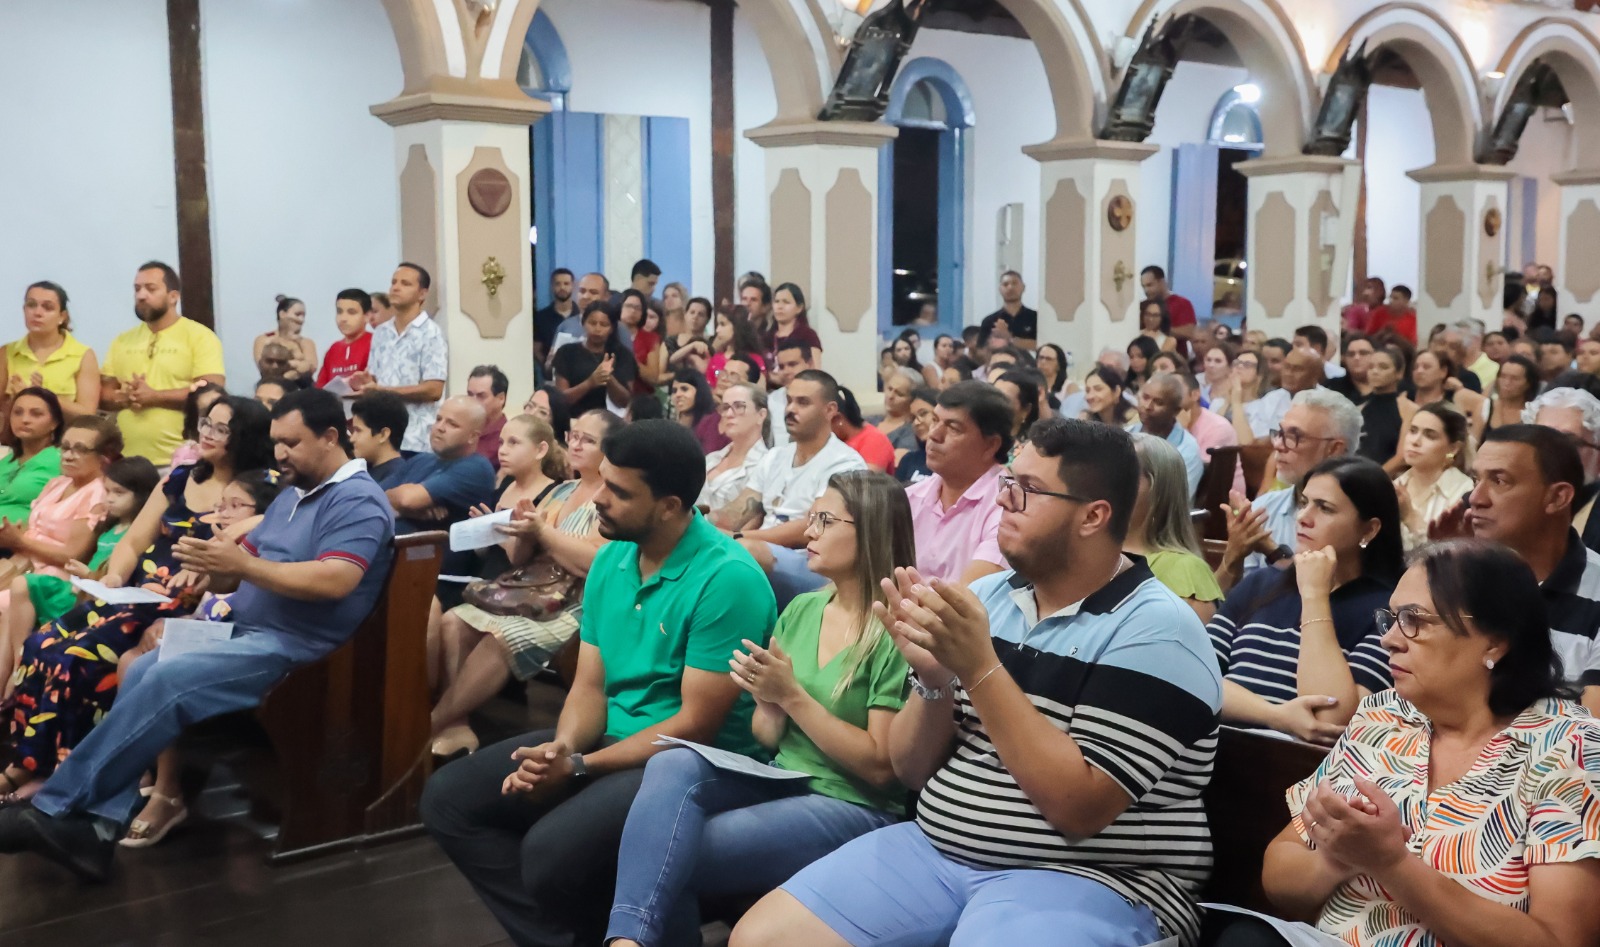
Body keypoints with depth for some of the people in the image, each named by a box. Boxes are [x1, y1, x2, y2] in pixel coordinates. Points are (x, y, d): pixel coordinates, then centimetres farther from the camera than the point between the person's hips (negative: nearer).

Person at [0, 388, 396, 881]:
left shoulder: (358, 501, -12)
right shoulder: (291, 496, 19)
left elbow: (333, 582, -27)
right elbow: (242, 572, 14)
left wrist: (241, 565, -25)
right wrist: (215, 566, -10)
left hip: (289, 650, -10)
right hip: (239, 630, 10)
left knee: (165, 682, -24)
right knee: (140, 673, -8)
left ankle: (54, 809, -16)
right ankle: (99, 825, -14)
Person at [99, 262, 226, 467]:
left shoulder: (199, 336, -1)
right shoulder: (122, 341, 15)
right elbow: (102, 395, 15)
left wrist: (154, 397, -12)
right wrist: (124, 398, -8)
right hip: (127, 459, 5)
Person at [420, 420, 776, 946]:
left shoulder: (727, 578, -21)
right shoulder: (610, 560, 5)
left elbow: (695, 725, -20)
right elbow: (590, 685, 6)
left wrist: (580, 768, -21)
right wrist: (563, 747, -16)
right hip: (613, 739, 8)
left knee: (552, 850, -30)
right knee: (448, 799, 0)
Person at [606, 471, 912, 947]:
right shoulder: (800, 610, 9)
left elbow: (881, 766, -14)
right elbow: (768, 739, 12)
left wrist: (792, 696, -16)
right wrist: (768, 702, -11)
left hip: (854, 807, -6)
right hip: (779, 782, 6)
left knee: (670, 850, -23)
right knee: (671, 765, -25)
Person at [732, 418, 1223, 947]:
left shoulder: (1153, 628, -12)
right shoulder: (986, 596, 6)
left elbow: (1079, 807, -21)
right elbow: (912, 771, 8)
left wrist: (979, 668, -23)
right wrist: (933, 678, -11)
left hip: (1083, 879, -6)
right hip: (937, 848, 6)